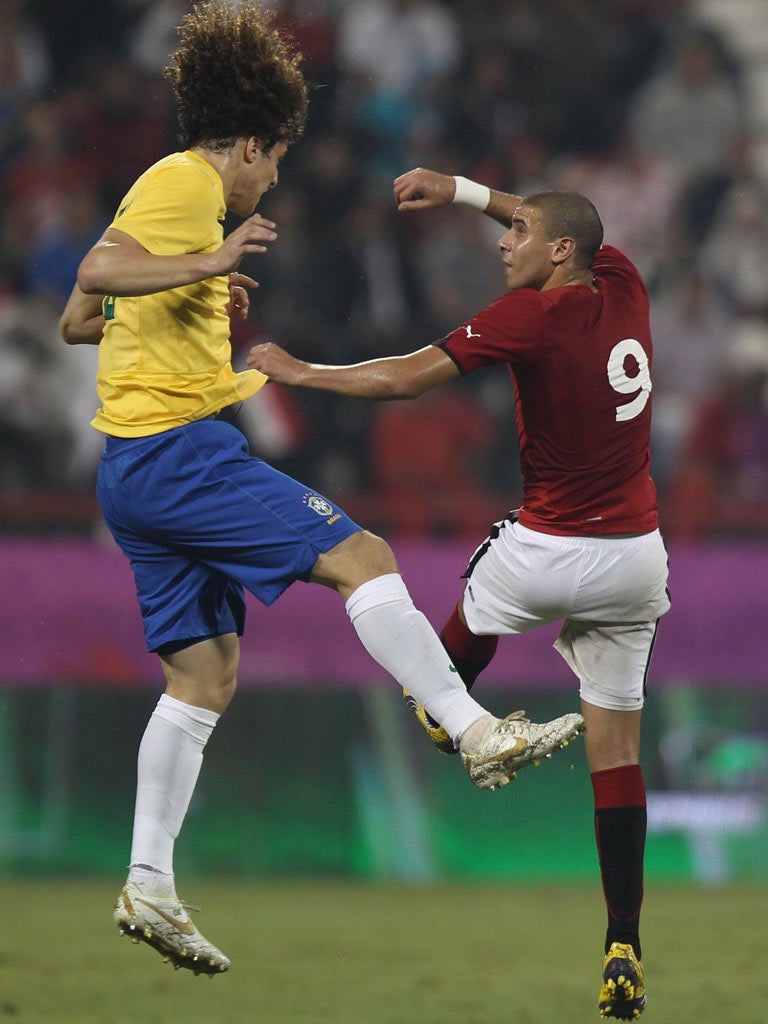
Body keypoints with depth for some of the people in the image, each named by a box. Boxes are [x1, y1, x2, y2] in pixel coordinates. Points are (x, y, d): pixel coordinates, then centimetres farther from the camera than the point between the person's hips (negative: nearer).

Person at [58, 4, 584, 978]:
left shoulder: (169, 187, 22)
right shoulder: (186, 184, -8)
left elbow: (77, 319, 29)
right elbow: (98, 271, -24)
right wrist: (207, 263, -28)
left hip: (134, 473, 10)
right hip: (178, 448, -10)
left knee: (205, 673, 9)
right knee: (361, 558, -9)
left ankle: (148, 886, 7)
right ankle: (478, 734, -11)